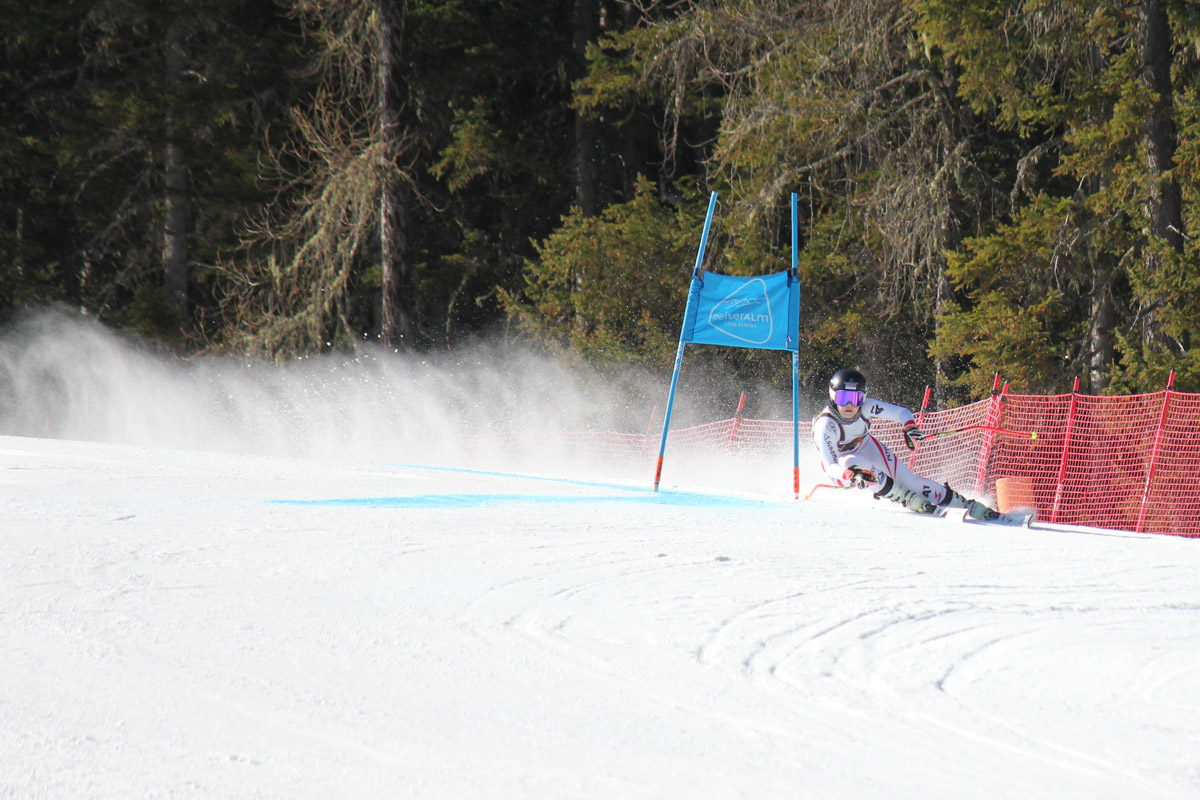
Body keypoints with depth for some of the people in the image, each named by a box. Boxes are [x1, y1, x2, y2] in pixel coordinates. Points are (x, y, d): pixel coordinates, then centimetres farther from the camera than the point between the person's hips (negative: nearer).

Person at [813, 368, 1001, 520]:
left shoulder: (866, 407, -24)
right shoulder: (825, 426, -34)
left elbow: (901, 412, -12)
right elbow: (830, 467, -39)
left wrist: (909, 426, -35)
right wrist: (851, 475, -59)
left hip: (866, 448, 3)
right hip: (840, 466, -3)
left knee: (907, 479, -11)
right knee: (853, 462, -37)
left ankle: (970, 506, -2)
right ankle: (908, 498, -24)